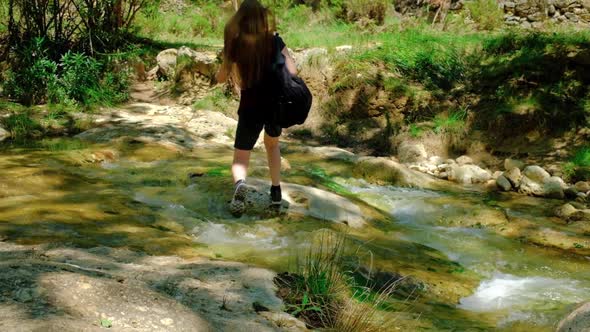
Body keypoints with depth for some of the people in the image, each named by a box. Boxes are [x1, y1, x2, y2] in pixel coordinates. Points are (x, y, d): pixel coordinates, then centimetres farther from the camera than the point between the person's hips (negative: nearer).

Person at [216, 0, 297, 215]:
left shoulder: (235, 45, -6)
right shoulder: (275, 40, -6)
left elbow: (221, 78, 4)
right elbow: (292, 72, -10)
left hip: (250, 108, -2)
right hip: (275, 104, 2)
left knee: (240, 157, 8)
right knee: (272, 144, 30)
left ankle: (240, 183, -26)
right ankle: (276, 193, 27)